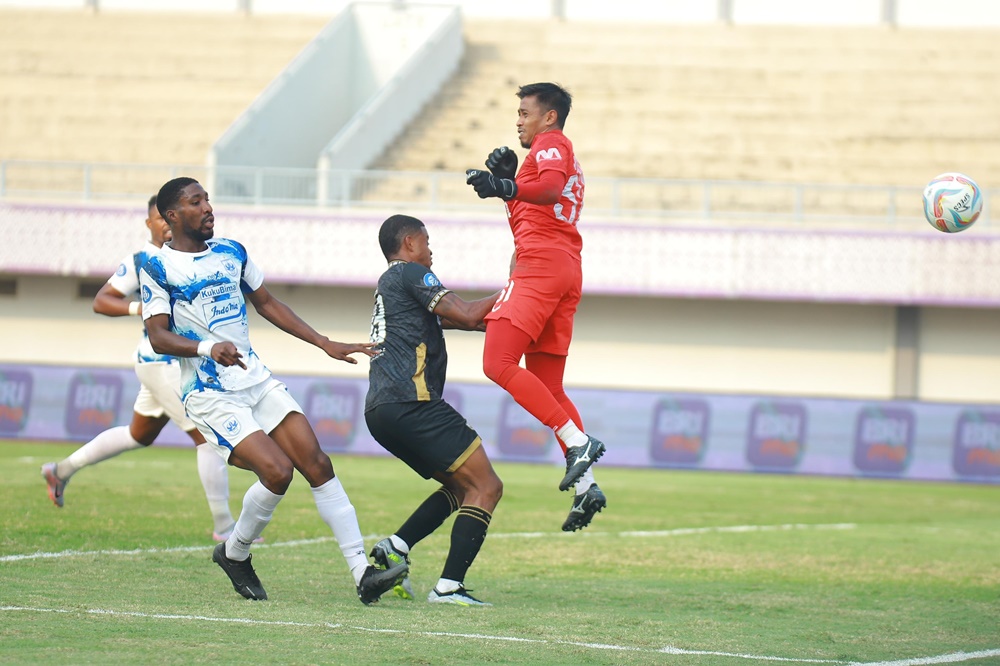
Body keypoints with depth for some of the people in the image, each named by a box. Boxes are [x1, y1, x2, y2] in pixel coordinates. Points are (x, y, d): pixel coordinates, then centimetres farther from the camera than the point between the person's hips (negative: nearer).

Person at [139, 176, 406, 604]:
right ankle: (234, 554, 4)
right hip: (210, 395, -6)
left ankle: (362, 573, -8)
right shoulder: (158, 269, -5)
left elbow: (267, 304, 24)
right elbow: (158, 337, -14)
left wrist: (325, 344, 20)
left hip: (256, 380, 6)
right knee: (277, 471, -22)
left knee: (316, 462, -7)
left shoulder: (232, 253, 13)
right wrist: (207, 348, -32)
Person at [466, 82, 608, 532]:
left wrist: (507, 187, -36)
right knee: (547, 388, 9)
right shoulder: (567, 159, 32)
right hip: (566, 273, 10)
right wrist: (507, 182, 27)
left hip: (539, 265, -10)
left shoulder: (551, 143, 3)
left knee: (498, 363, -17)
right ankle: (585, 485, -2)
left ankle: (578, 442, -24)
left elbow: (550, 187, -21)